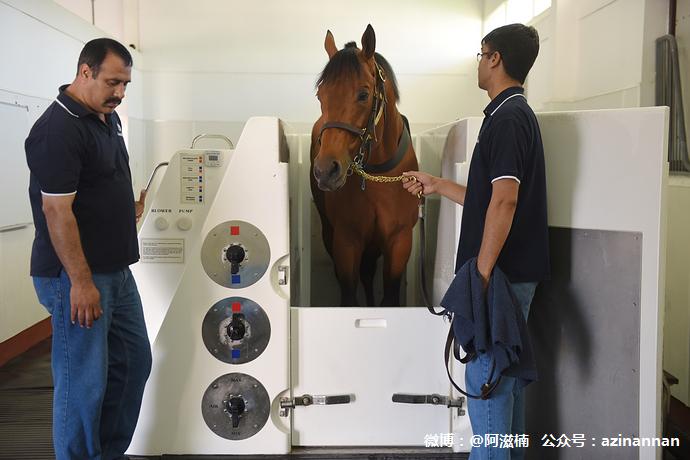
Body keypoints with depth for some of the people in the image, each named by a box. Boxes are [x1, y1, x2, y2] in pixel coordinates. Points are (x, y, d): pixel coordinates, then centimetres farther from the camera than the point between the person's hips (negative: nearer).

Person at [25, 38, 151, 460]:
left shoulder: (108, 117, 11)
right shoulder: (58, 129, -18)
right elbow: (56, 210, -22)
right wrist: (81, 281, -22)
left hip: (117, 270, 10)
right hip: (78, 276, -10)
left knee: (134, 362, 17)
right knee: (84, 380, 1)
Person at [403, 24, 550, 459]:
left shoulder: (507, 117, -14)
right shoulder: (518, 113, 17)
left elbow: (504, 200, -23)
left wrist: (481, 274, -23)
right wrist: (438, 185, 25)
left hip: (503, 273, -10)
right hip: (515, 272, 10)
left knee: (486, 375, -2)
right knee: (506, 371, 18)